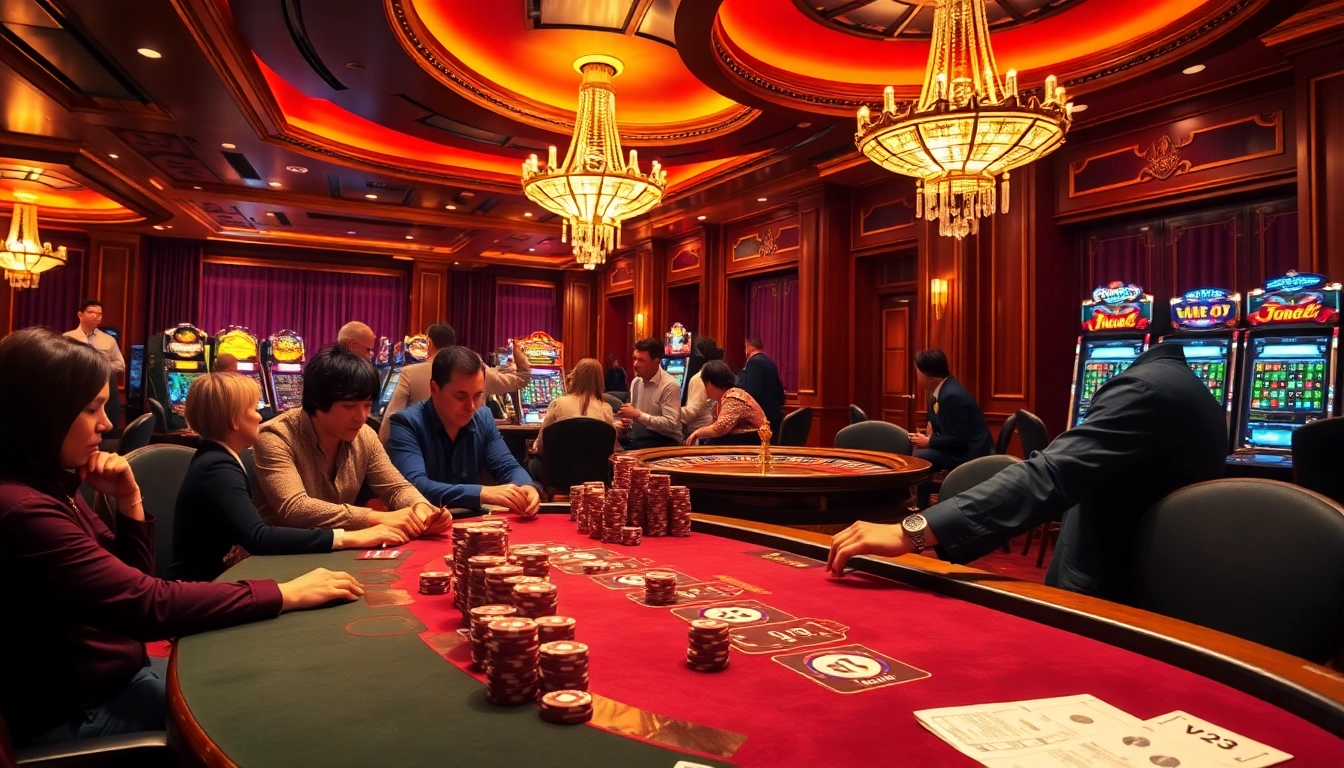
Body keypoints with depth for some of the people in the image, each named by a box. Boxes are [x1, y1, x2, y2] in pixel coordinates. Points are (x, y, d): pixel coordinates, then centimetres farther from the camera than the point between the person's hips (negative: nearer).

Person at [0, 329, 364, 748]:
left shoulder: (51, 485, 4)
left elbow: (130, 578, 9)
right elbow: (150, 605, -28)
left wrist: (128, 500, -6)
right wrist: (286, 593, -23)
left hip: (120, 675, 8)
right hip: (78, 712, -8)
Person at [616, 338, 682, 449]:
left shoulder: (669, 385, -13)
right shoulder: (636, 382, 9)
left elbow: (671, 423, -20)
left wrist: (638, 415, -22)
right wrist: (627, 420, -3)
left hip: (663, 439, -6)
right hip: (637, 436, 6)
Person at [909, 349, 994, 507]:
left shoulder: (952, 395, -24)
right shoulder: (941, 389, 5)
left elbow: (959, 441, -25)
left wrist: (928, 441, -15)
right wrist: (930, 433, 1)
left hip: (970, 452, -10)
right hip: (959, 447, 10)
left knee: (918, 459, -25)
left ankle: (921, 508, -12)